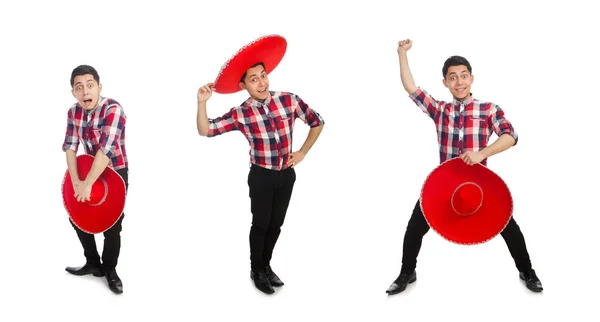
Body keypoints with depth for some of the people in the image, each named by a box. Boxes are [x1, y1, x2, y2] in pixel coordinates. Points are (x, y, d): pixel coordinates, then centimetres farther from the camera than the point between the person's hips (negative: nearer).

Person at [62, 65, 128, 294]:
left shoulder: (113, 109, -27)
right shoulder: (73, 112, -6)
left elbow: (106, 149, -33)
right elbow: (70, 146, -8)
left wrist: (87, 185, -33)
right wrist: (75, 181, -21)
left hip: (116, 173, -6)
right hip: (90, 172, 6)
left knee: (112, 225, 1)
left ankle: (109, 270, 22)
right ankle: (93, 264, 31)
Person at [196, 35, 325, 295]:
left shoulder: (289, 100, -10)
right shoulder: (241, 114, -13)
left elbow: (317, 122, 4)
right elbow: (205, 130, -14)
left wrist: (303, 152, 1)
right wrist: (202, 103, -29)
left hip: (287, 174, 3)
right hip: (261, 176, -2)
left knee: (276, 224, 15)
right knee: (260, 224, 7)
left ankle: (266, 265, 35)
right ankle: (257, 271, 27)